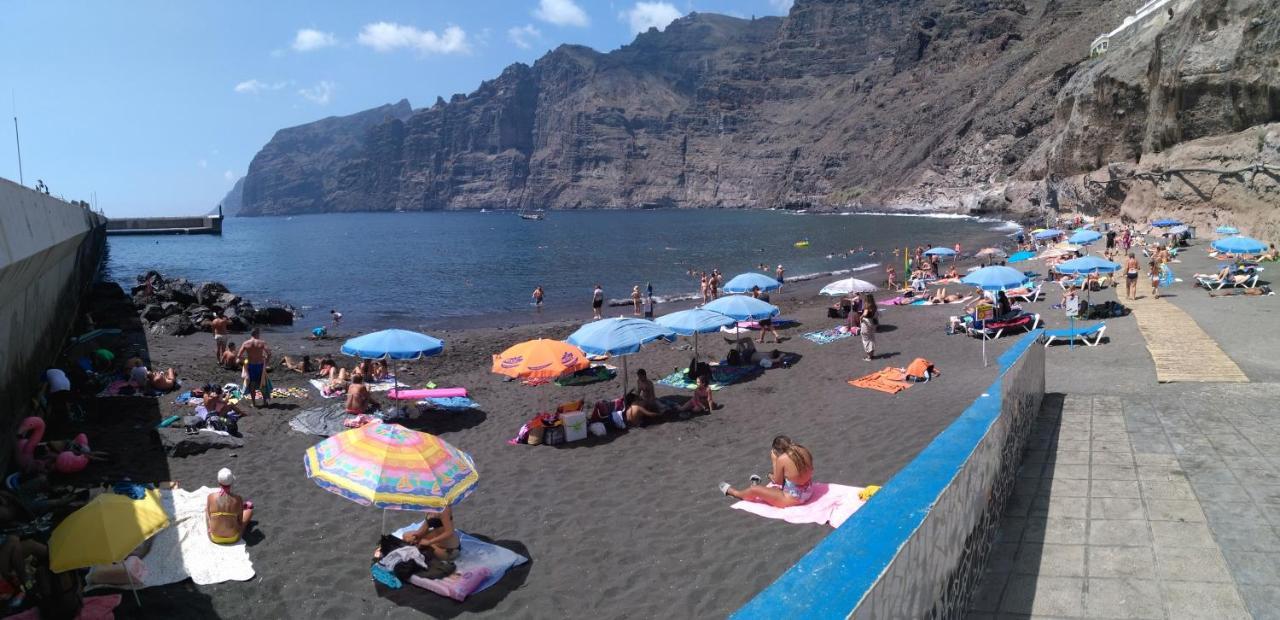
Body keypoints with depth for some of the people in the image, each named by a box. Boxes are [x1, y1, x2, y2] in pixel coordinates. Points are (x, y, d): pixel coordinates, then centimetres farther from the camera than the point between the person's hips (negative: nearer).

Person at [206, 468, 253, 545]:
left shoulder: (211, 497, -17)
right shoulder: (238, 499, -20)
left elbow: (208, 518, -2)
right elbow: (240, 521, -8)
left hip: (214, 538, 2)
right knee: (249, 505, 18)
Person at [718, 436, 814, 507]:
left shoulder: (782, 459, -24)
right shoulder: (804, 450, -6)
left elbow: (777, 481, -9)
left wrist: (774, 461, 3)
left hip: (792, 498, -7)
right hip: (808, 492, 7)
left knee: (754, 490, 9)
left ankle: (734, 493, 38)